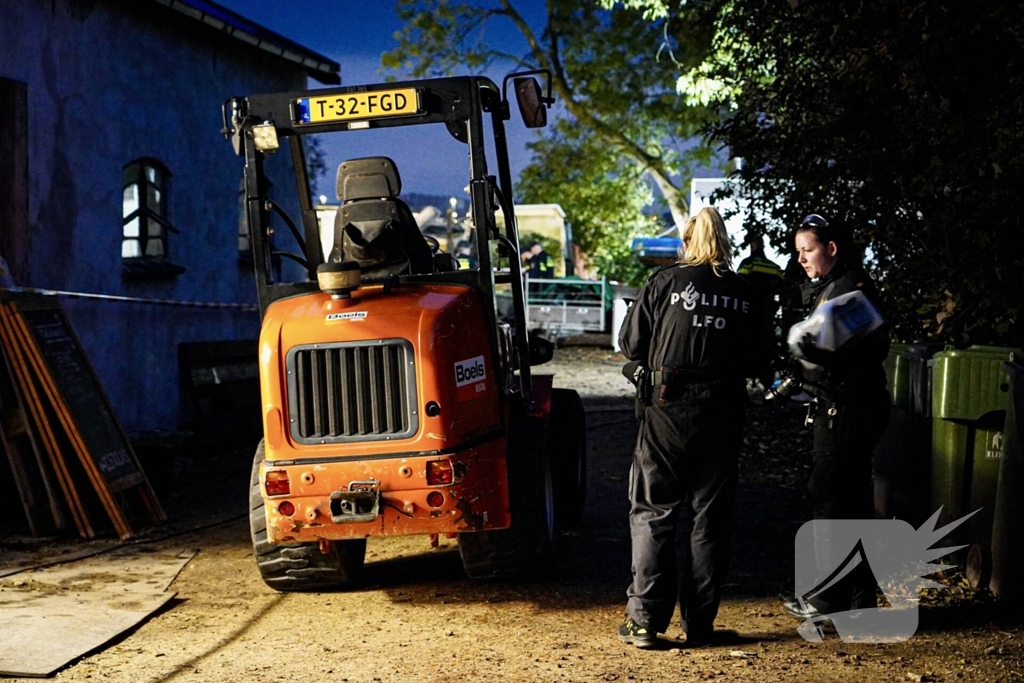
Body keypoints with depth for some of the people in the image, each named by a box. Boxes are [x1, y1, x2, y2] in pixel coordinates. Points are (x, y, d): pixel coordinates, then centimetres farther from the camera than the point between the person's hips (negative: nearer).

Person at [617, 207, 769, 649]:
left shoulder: (664, 282, -4)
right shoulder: (744, 294, 2)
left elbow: (631, 344, 0)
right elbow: (757, 359, 7)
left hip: (669, 409, -2)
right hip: (722, 413, 2)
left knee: (653, 513, 5)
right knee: (709, 517, 9)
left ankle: (645, 621, 2)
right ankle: (700, 624, 13)